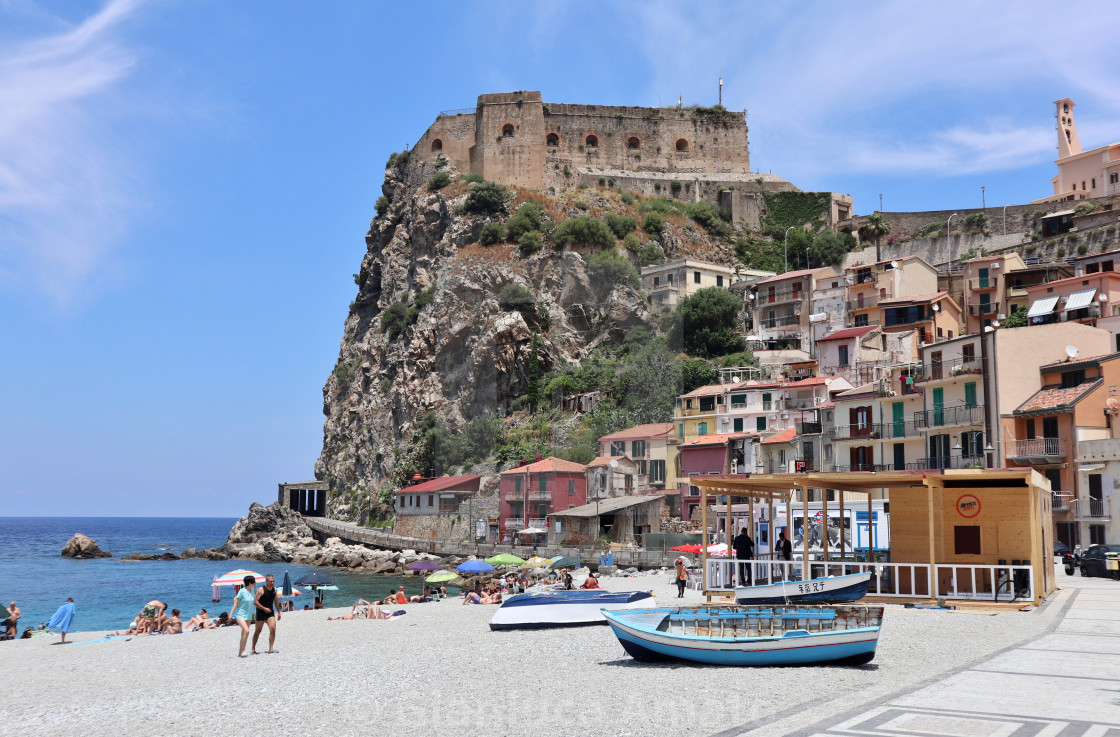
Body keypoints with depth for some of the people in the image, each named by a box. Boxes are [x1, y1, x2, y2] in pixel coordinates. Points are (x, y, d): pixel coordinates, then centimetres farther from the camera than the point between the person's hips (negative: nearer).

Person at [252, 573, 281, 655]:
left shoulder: (274, 590, 5)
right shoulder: (261, 590, -13)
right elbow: (255, 602, -16)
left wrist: (278, 612, 20)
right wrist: (264, 608, -25)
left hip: (270, 612, 4)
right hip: (261, 613, -4)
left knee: (273, 629, -13)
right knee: (258, 631, 6)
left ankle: (271, 649, -13)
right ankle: (253, 649, 21)